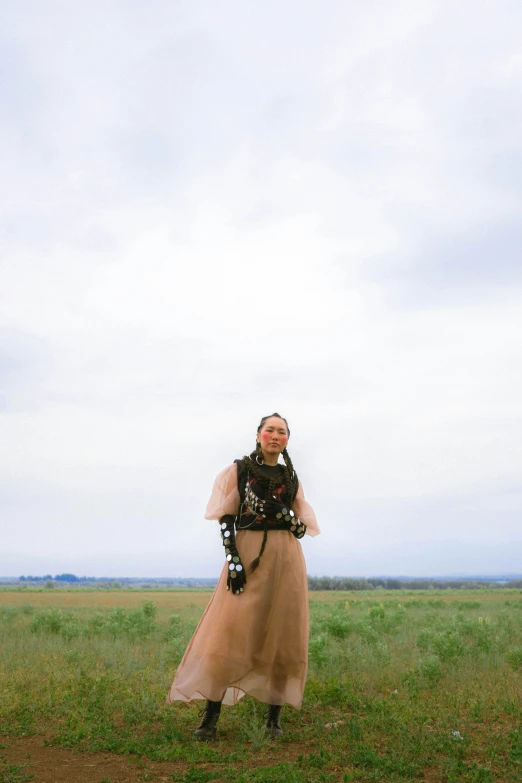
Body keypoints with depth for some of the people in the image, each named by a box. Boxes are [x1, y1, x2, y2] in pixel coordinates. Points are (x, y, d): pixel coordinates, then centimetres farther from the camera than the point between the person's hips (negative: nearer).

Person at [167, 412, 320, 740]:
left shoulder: (291, 477, 12)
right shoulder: (239, 470, 4)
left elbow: (303, 527, 12)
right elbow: (226, 518, -2)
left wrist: (290, 520, -10)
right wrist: (232, 560, -13)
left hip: (286, 558, 3)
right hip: (248, 555, -3)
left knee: (282, 635, 3)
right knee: (230, 633, -7)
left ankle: (275, 714, 13)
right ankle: (211, 715, 0)